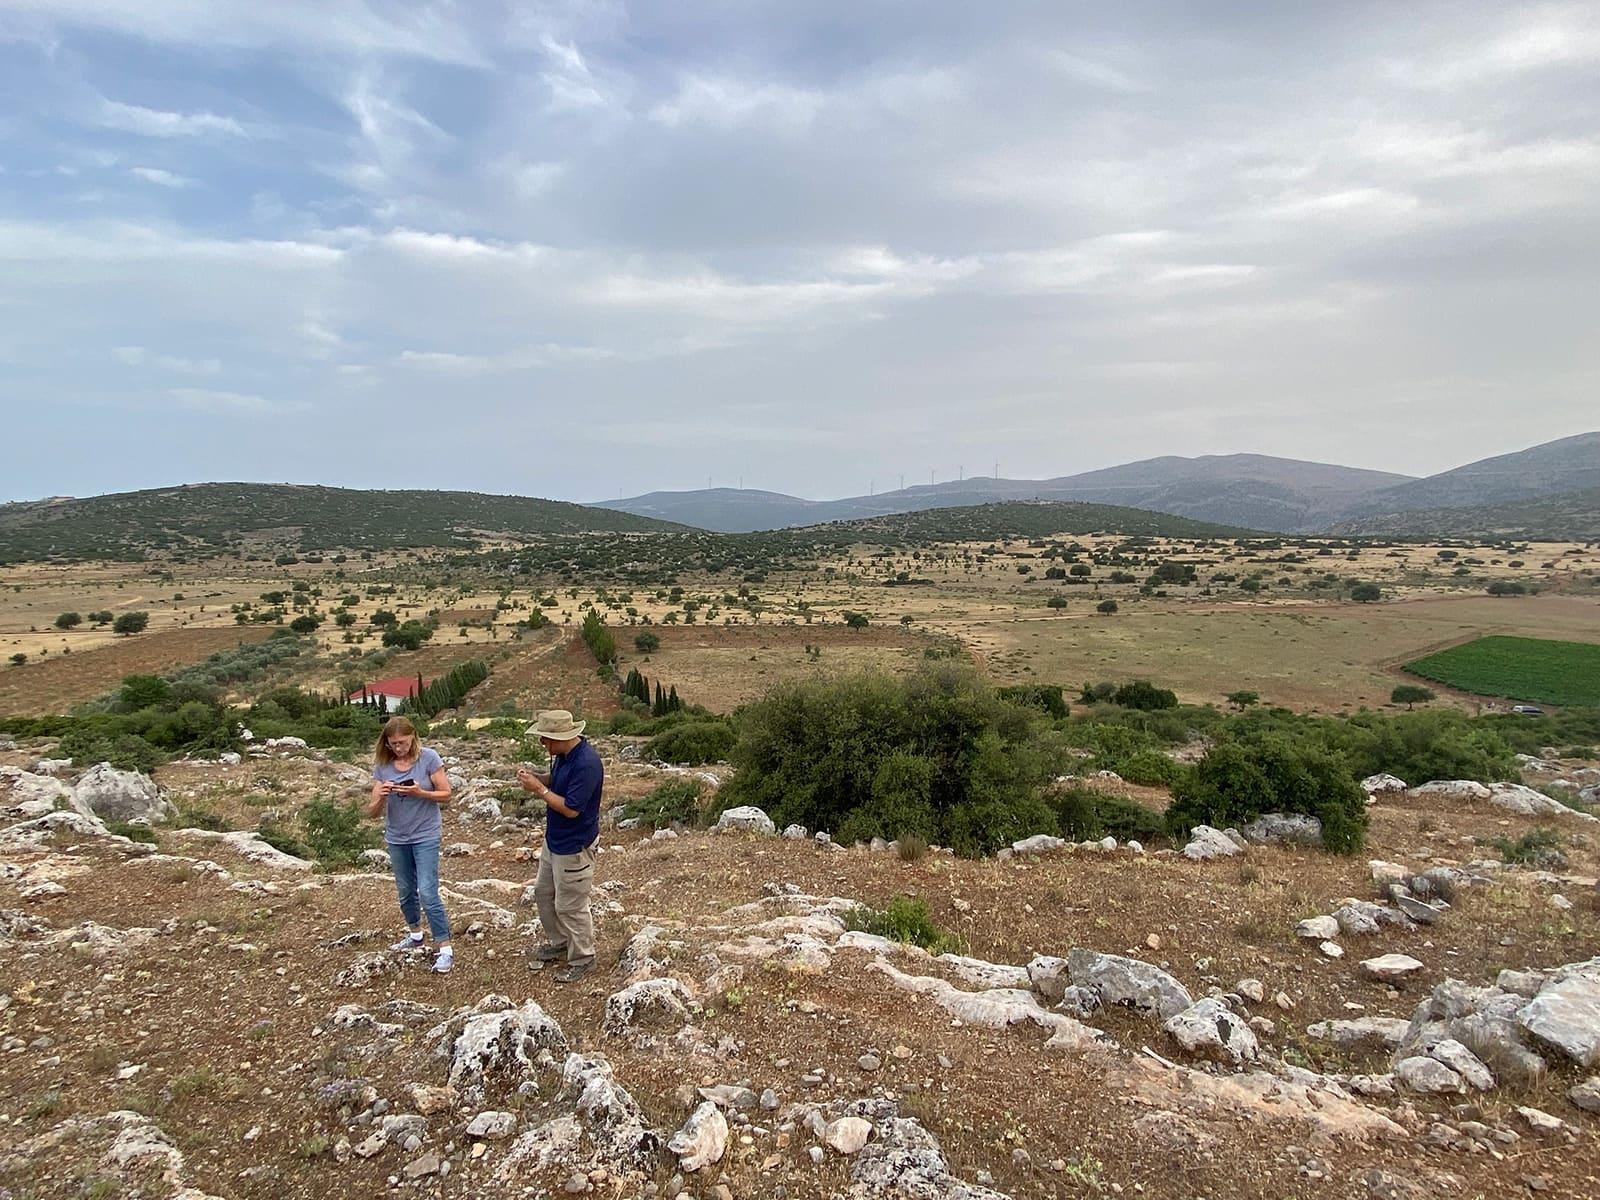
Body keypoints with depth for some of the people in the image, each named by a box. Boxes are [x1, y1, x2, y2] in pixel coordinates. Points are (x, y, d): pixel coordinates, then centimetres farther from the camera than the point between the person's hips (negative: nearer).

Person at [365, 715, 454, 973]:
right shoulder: (382, 766, -5)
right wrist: (381, 797, -25)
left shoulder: (428, 757, -13)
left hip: (426, 836, -4)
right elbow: (372, 811, -3)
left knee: (428, 893, -9)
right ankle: (415, 935, 40)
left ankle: (445, 949, -1)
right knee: (406, 891, 18)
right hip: (396, 838, 4)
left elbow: (445, 794, -9)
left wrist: (420, 793, -26)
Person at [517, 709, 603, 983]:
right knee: (544, 893, 24)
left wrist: (539, 789, -22)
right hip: (554, 839, 10)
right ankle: (558, 942, 44)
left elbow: (571, 809, -29)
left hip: (573, 847, -10)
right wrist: (536, 776, -4)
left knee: (570, 906, 5)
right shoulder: (562, 755, -1)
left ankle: (582, 959, 24)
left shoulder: (586, 763, -31)